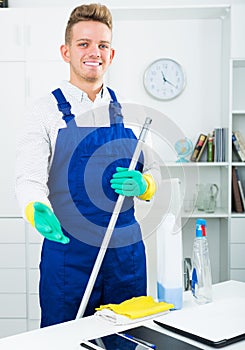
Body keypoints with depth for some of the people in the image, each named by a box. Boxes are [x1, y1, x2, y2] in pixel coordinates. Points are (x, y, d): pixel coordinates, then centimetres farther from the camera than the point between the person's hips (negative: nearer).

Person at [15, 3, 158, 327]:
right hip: (67, 254, -3)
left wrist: (142, 185, -11)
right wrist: (38, 212, -33)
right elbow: (30, 178, -12)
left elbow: (154, 174, 12)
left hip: (127, 252, 3)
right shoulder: (46, 111, -3)